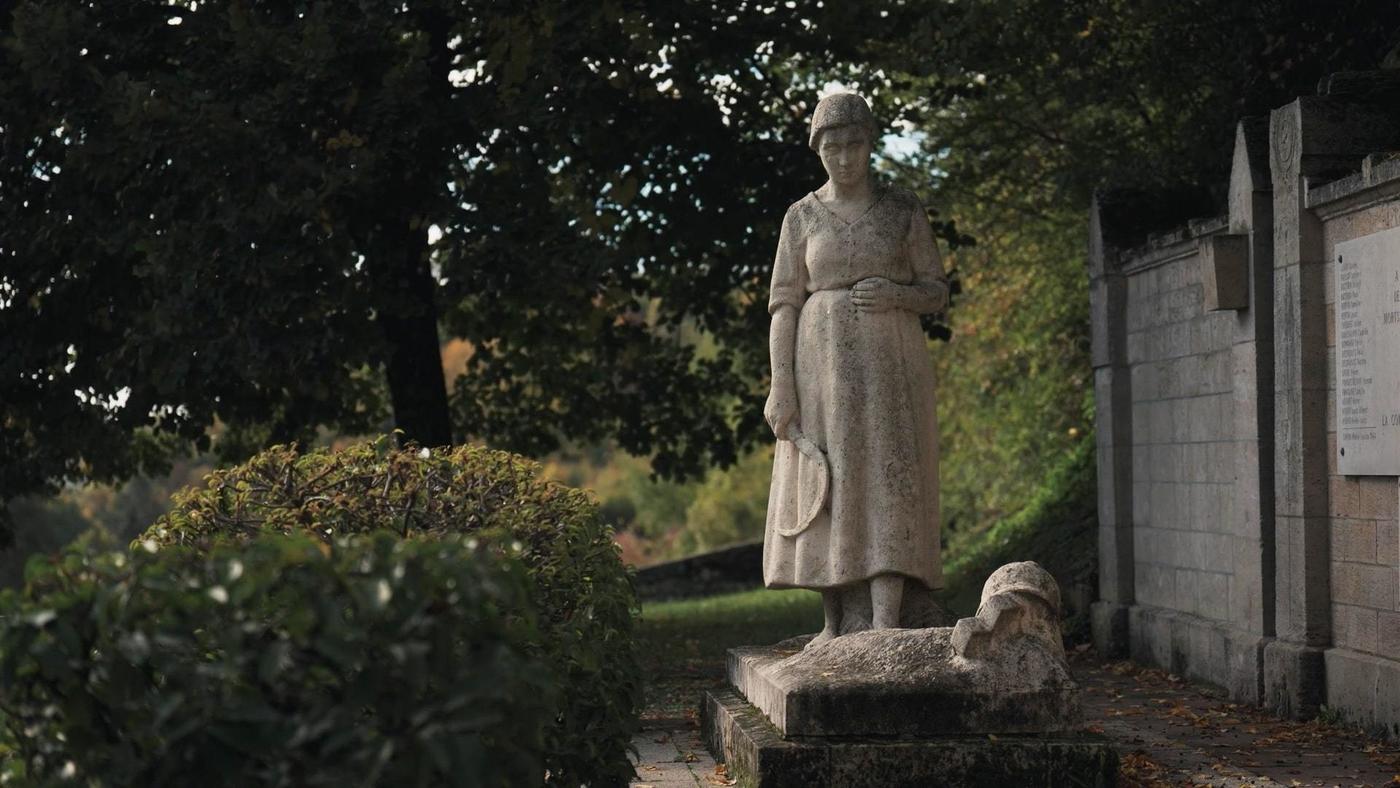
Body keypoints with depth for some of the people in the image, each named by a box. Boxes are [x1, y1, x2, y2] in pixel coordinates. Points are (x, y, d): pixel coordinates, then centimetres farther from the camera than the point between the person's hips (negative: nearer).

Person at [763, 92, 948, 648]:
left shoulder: (904, 210, 6)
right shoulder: (802, 217, 7)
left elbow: (938, 293, 7)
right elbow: (784, 306, 2)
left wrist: (897, 295, -15)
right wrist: (780, 386, -7)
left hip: (891, 365, -1)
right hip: (825, 364, 1)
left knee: (889, 482, -13)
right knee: (827, 490, 2)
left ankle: (886, 624, -21)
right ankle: (833, 623, 14)